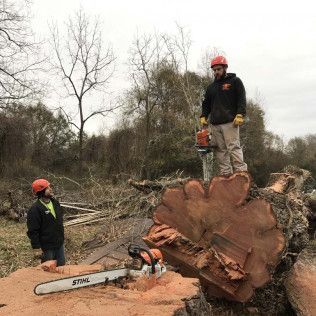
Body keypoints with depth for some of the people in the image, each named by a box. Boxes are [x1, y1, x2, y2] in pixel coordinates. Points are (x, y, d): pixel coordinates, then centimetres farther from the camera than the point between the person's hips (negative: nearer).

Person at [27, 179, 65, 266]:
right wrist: (36, 248, -18)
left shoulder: (55, 203, 2)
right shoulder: (35, 209, -21)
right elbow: (33, 231, -19)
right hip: (46, 247, -6)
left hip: (59, 243, 7)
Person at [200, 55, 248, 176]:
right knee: (220, 150, 0)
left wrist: (240, 115, -14)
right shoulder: (211, 86, 23)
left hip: (230, 123, -5)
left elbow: (241, 100, -2)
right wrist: (203, 117, 9)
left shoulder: (235, 81, 7)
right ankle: (226, 174, 1)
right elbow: (206, 104, 25)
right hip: (215, 124, 6)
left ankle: (241, 172, -13)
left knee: (233, 147, -12)